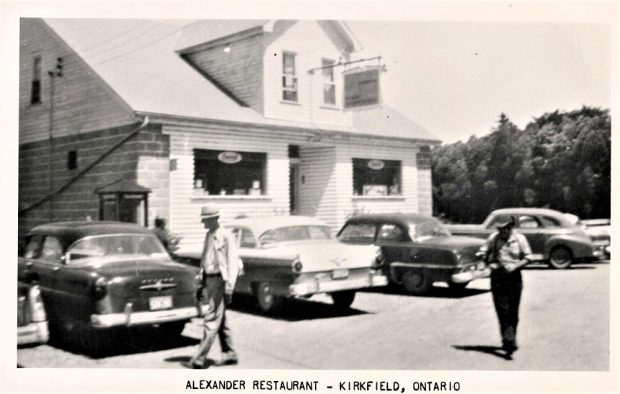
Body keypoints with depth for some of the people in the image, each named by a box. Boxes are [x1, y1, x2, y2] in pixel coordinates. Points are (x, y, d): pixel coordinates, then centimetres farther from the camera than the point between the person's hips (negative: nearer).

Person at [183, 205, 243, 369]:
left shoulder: (226, 236, -13)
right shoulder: (209, 235, 12)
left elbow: (232, 264, -14)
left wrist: (229, 288, -18)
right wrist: (203, 284, 18)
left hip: (220, 280, -9)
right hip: (209, 280, 9)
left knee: (211, 320, -7)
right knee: (220, 320, 14)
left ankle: (199, 359, -6)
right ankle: (229, 354, 22)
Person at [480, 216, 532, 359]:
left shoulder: (520, 239, -1)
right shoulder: (493, 238, 0)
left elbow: (527, 257, 3)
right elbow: (484, 253, 10)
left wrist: (516, 266, -13)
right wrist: (489, 264, -8)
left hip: (514, 276, 1)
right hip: (497, 276, 0)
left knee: (513, 312, 8)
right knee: (502, 311, -10)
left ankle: (509, 340, 25)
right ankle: (509, 343, -14)